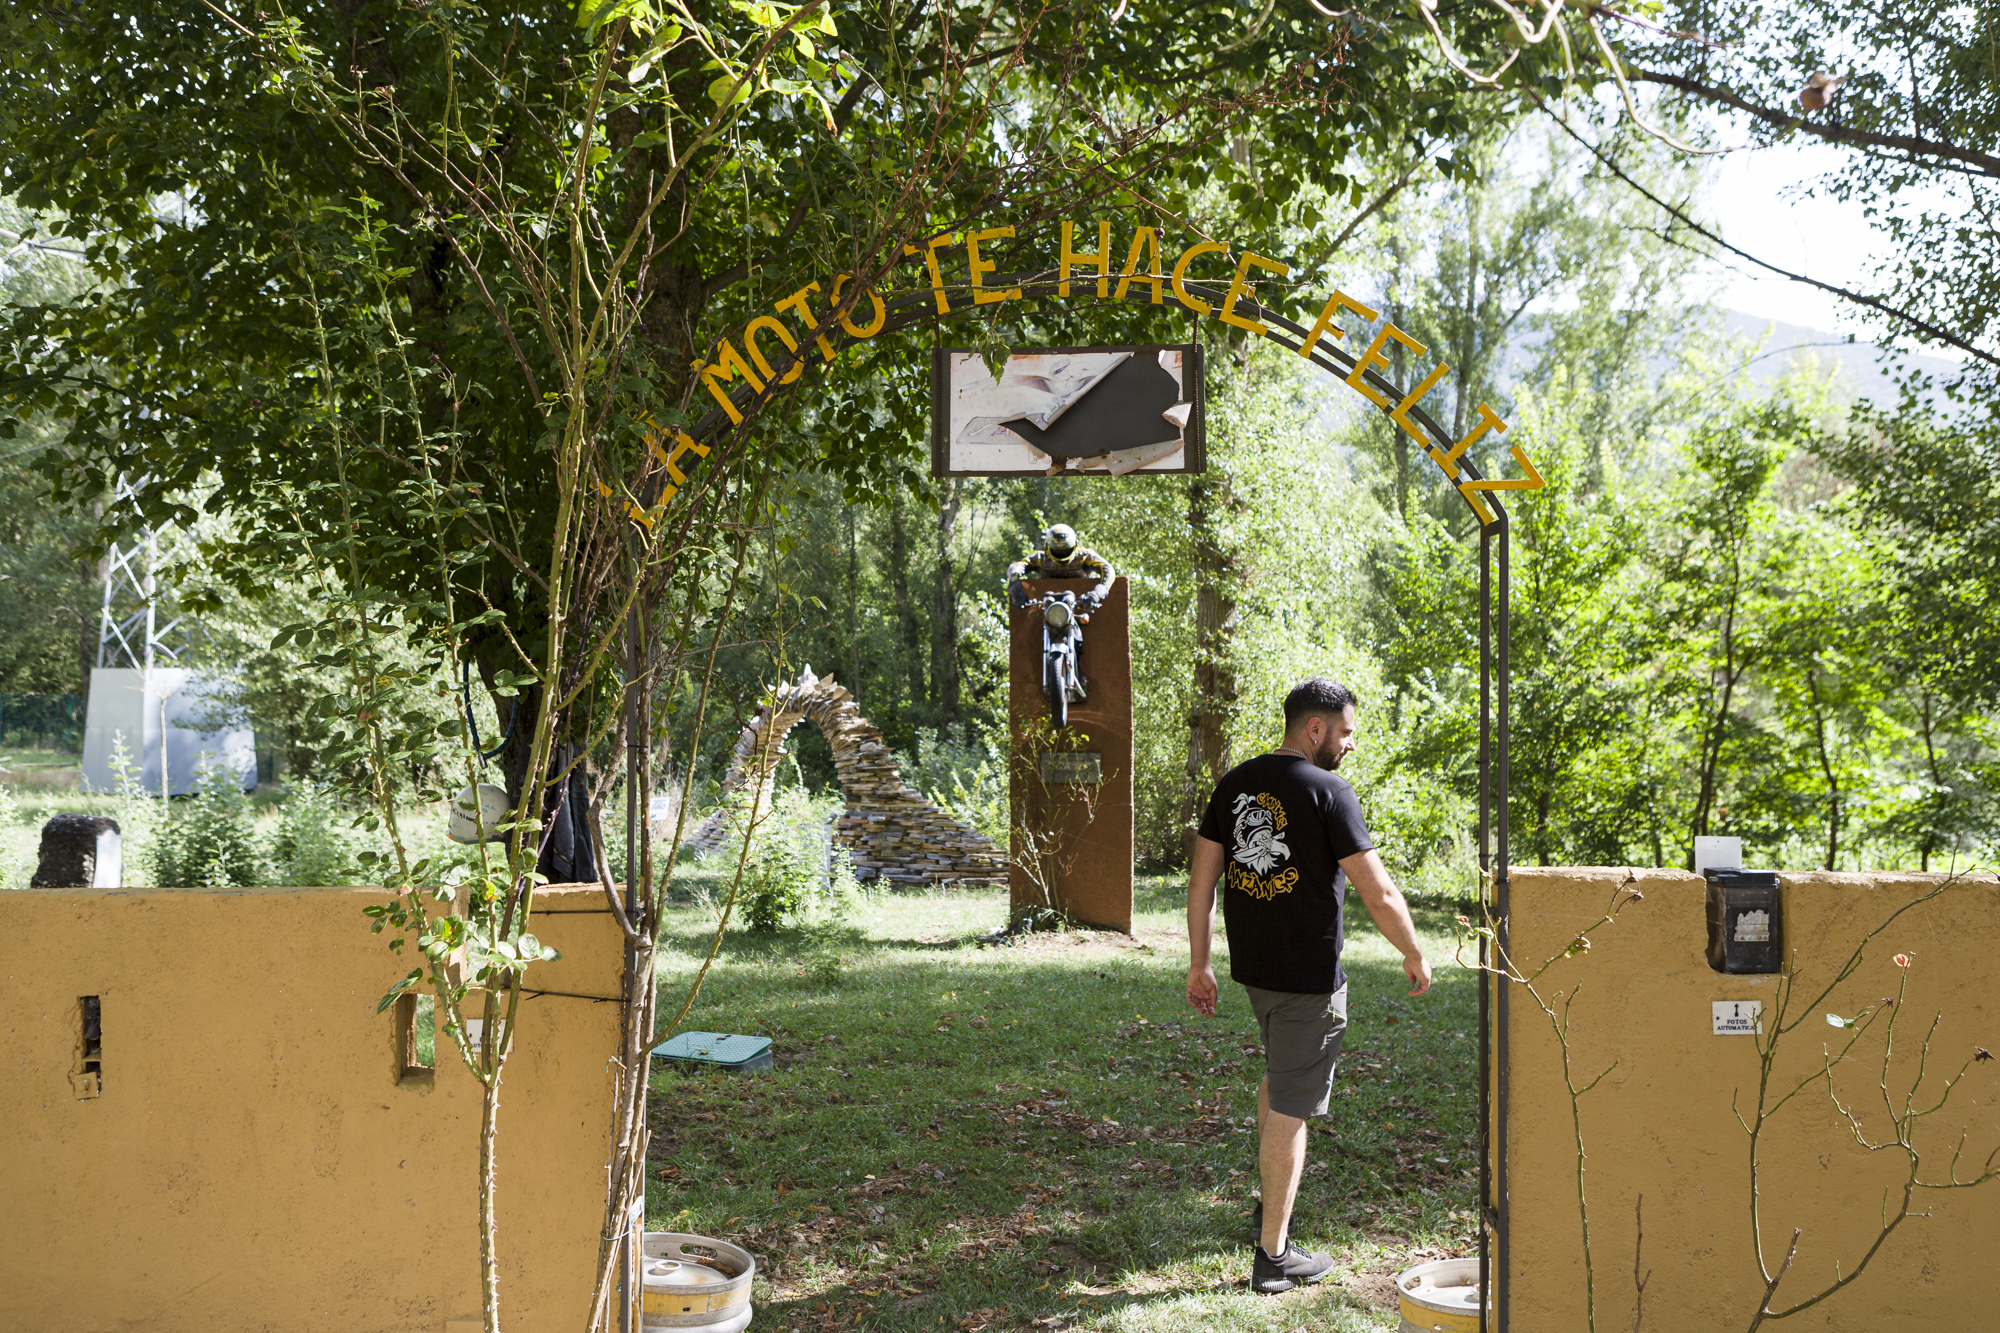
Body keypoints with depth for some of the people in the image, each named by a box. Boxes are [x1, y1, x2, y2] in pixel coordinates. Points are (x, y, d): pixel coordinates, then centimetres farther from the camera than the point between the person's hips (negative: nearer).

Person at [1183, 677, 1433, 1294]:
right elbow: (1380, 894, -16)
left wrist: (1198, 964, 13)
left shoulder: (1235, 783, 5)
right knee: (1290, 1108, 1)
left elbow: (1201, 879, 7)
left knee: (1278, 1075, 28)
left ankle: (1270, 1204, 40)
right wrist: (1415, 957, 0)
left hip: (1250, 966, 7)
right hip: (1308, 977, -7)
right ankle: (1273, 1255, 10)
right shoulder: (1327, 791, -15)